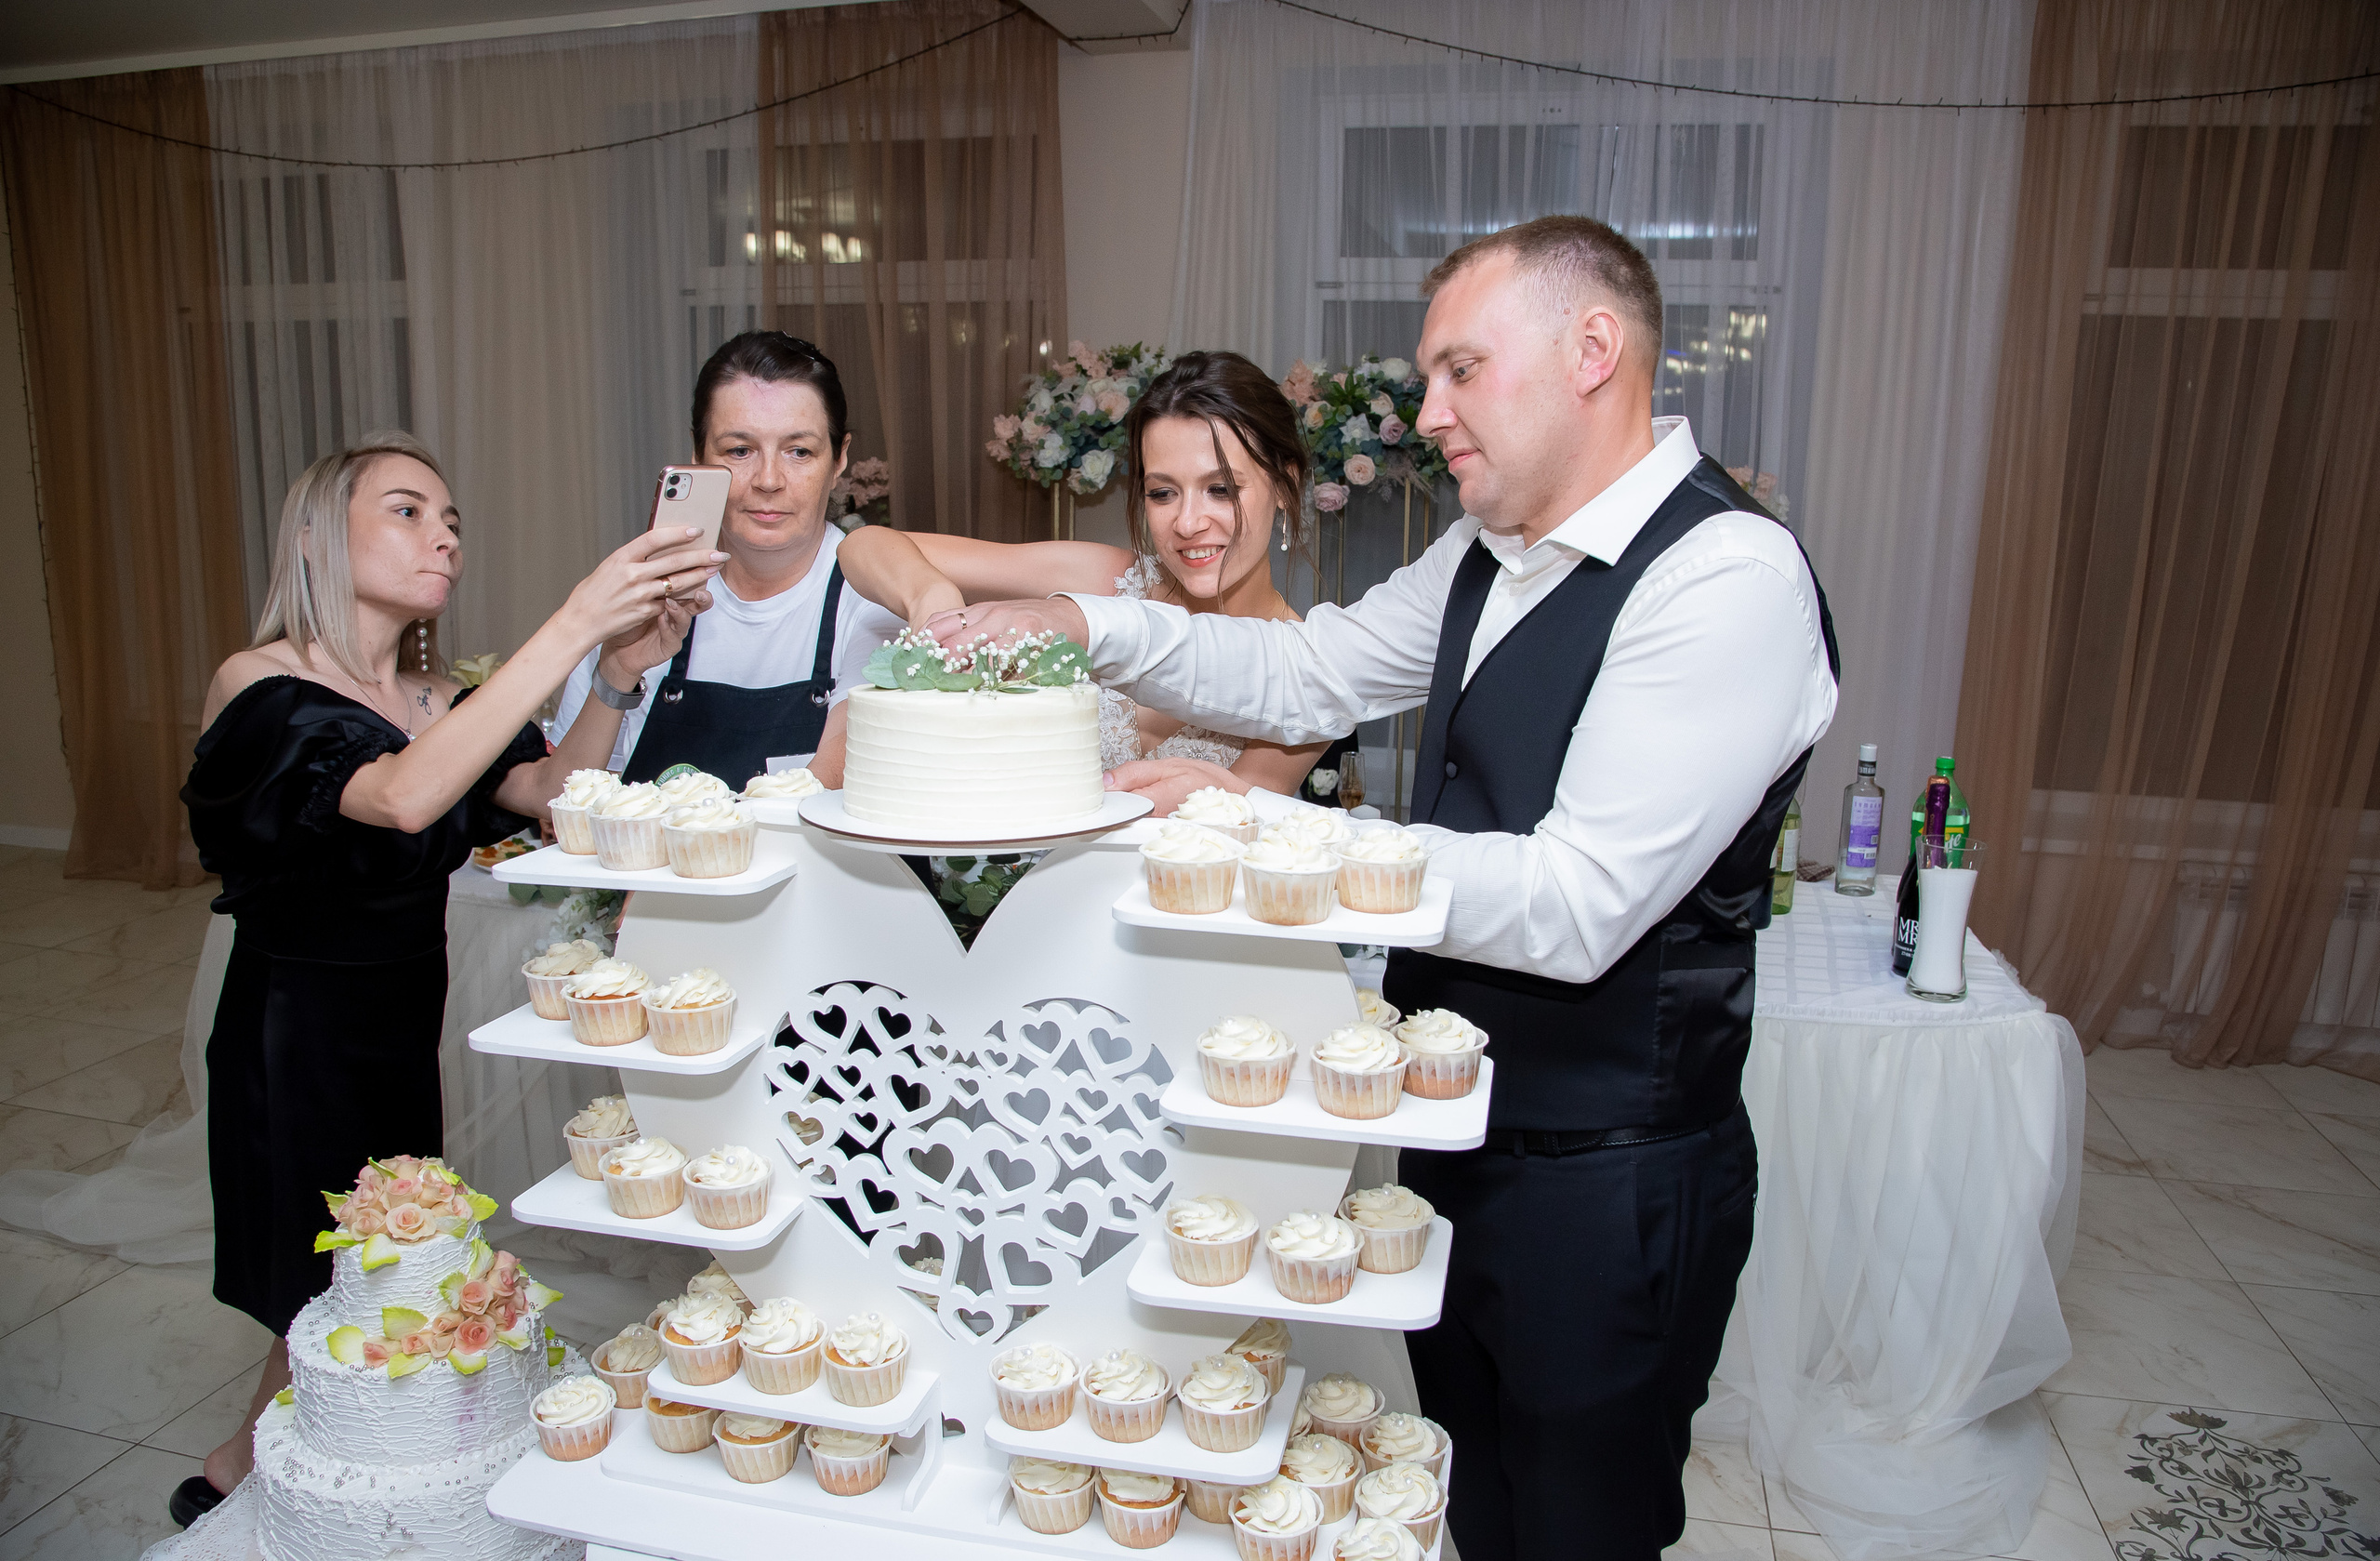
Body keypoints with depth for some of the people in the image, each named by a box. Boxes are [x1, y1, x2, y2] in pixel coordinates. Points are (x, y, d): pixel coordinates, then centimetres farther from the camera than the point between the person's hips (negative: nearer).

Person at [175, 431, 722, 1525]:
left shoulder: (433, 702, 6)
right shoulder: (259, 687, -16)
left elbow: (553, 791, -12)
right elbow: (405, 797, -36)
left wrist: (621, 669, -28)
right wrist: (573, 625, -41)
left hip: (402, 1041, 6)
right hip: (297, 1051, -6)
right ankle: (242, 1480, 32)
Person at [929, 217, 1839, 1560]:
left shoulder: (1729, 577, -23)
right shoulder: (1493, 554, 4)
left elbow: (1578, 908, -29)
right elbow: (1308, 677, 10)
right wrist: (1089, 626, -4)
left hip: (1605, 1184, -7)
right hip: (1461, 1133, 8)